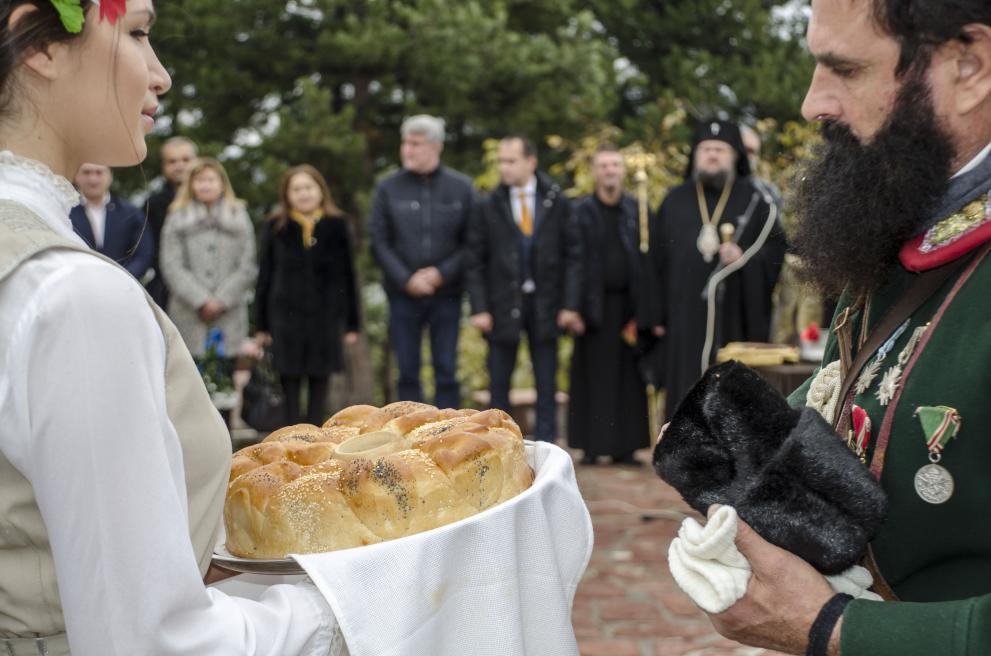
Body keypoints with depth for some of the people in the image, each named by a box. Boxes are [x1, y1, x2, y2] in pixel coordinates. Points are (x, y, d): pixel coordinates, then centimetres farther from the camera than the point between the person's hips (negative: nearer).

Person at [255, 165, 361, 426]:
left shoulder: (337, 225, 3)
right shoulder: (275, 227, 3)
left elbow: (347, 276, 6)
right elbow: (264, 277, 6)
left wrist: (352, 323, 4)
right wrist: (261, 325, 3)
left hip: (326, 315, 0)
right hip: (286, 315, 0)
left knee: (319, 386, 5)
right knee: (289, 386, 0)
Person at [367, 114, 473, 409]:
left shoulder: (461, 188, 1)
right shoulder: (388, 188, 1)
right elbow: (378, 241, -1)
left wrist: (442, 273, -12)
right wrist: (406, 280, -11)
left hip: (446, 294, 0)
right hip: (403, 296, 1)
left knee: (446, 372, 3)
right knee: (407, 373, 5)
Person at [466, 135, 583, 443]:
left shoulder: (557, 203, 2)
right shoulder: (489, 207, 2)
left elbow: (573, 254, 2)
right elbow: (476, 262, 1)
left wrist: (570, 304, -5)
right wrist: (479, 309, -8)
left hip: (545, 305, 0)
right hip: (502, 305, 0)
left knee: (547, 385, 5)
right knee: (499, 385, 6)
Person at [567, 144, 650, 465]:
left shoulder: (637, 210, 8)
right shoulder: (580, 212, 4)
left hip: (628, 303, 2)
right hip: (594, 304, -1)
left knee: (628, 376, 2)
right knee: (593, 376, 0)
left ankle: (624, 445, 9)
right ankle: (592, 446, 5)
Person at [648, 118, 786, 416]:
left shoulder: (753, 199, 7)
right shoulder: (675, 201, 12)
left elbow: (777, 248, 4)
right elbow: (658, 260, 9)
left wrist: (746, 258, -16)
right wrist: (658, 315, 4)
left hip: (737, 318, -1)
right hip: (687, 318, 1)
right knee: (688, 398, 0)